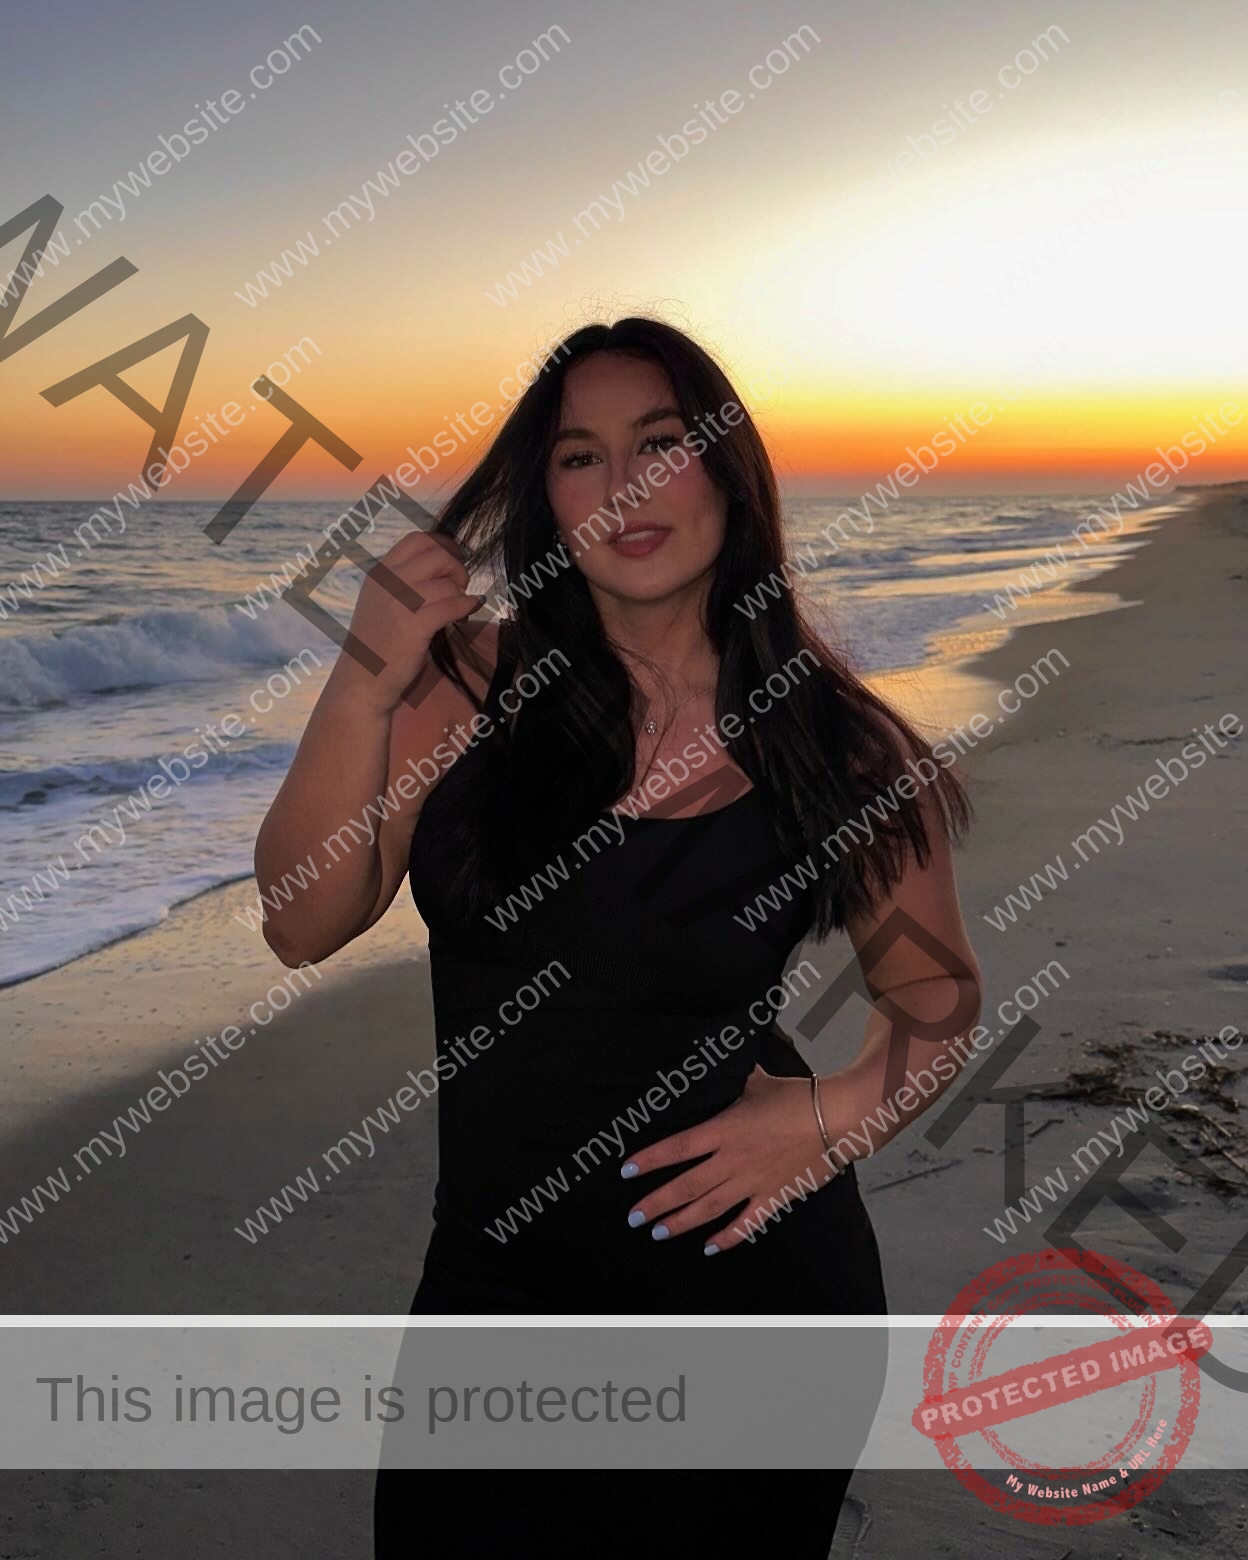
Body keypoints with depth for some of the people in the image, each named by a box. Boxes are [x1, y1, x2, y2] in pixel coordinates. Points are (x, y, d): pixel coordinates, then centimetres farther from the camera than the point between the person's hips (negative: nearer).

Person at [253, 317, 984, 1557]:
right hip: (494, 1274, 2)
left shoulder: (839, 746, -10)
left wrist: (838, 1109, -16)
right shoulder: (472, 685, -7)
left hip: (742, 1277, -1)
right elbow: (305, 928, -10)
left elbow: (937, 997, 4)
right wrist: (366, 685, -22)